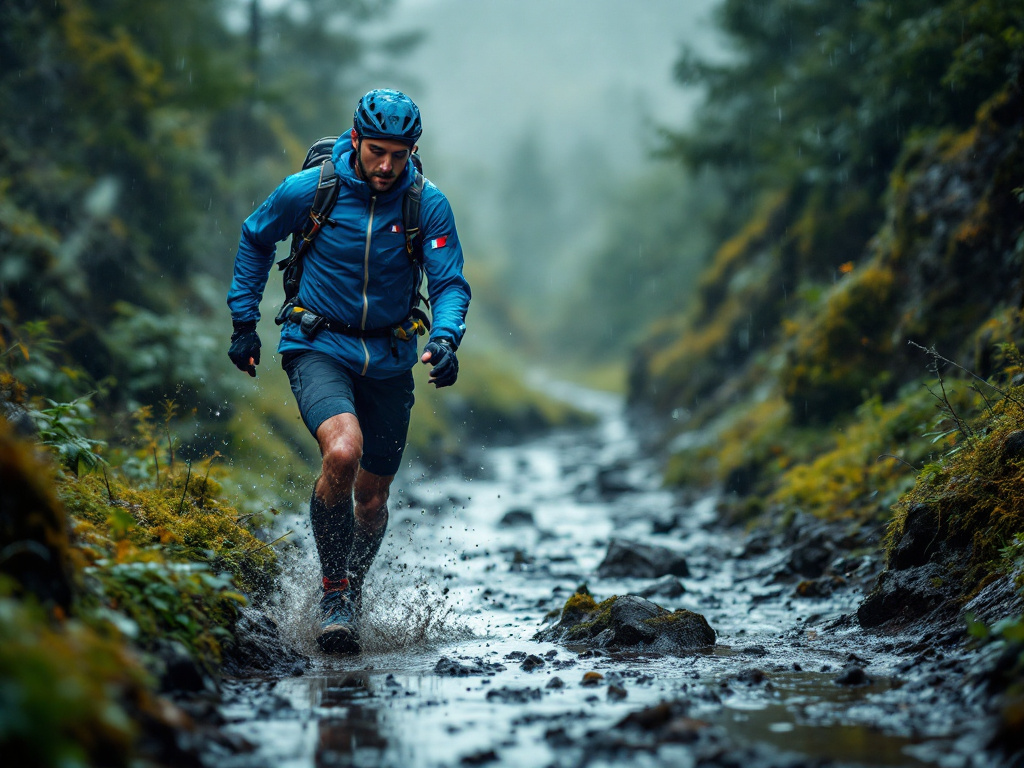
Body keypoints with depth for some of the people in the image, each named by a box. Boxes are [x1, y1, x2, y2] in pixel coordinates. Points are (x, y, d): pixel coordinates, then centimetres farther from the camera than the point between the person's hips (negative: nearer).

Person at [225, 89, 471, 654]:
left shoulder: (428, 205, -10)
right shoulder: (308, 189, -12)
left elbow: (450, 283, -11)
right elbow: (256, 239, 6)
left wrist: (445, 338, -31)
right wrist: (243, 321, 5)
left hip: (389, 358, 3)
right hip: (318, 346, -2)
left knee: (372, 495, 10)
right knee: (343, 451, -29)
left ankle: (356, 585, 39)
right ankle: (334, 590, -10)